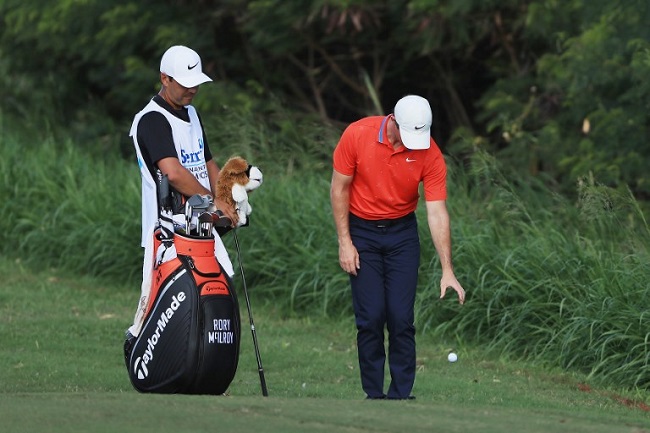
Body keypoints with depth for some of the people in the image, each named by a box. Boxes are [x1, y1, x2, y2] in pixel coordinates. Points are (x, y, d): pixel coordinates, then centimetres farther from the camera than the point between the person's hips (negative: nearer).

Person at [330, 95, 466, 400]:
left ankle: (401, 395, 1)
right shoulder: (357, 135, -18)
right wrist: (345, 242, -8)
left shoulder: (430, 154, -17)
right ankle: (373, 394, 2)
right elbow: (339, 188, -6)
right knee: (370, 317, -6)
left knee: (401, 318, -6)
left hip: (402, 233, 1)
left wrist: (447, 271, -21)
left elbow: (437, 213, -16)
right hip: (362, 231, -1)